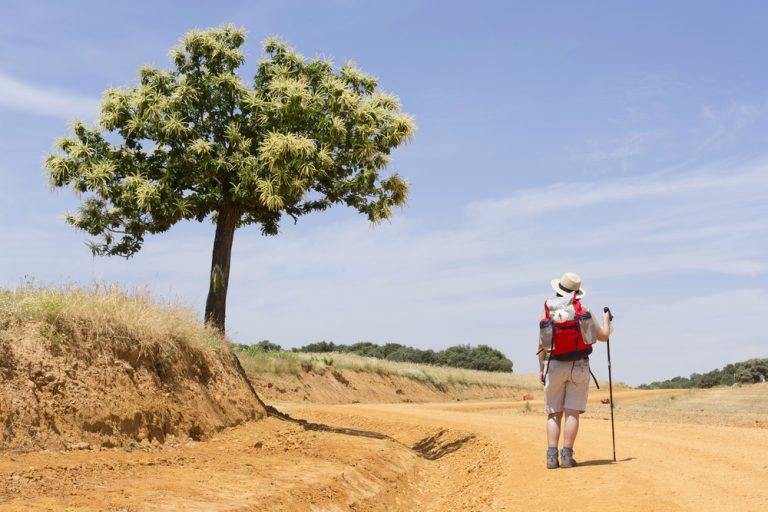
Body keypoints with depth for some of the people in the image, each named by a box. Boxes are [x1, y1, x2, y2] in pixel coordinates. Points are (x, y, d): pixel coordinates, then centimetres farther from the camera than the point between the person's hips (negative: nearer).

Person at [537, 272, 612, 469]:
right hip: (579, 366, -1)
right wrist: (606, 320, 26)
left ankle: (552, 455, -5)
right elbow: (603, 336, 6)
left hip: (554, 366, 1)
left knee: (554, 413, 6)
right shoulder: (584, 312, -1)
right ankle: (567, 455, -7)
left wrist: (541, 369, 9)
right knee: (572, 412, -2)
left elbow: (541, 345, 0)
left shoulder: (547, 314, 1)